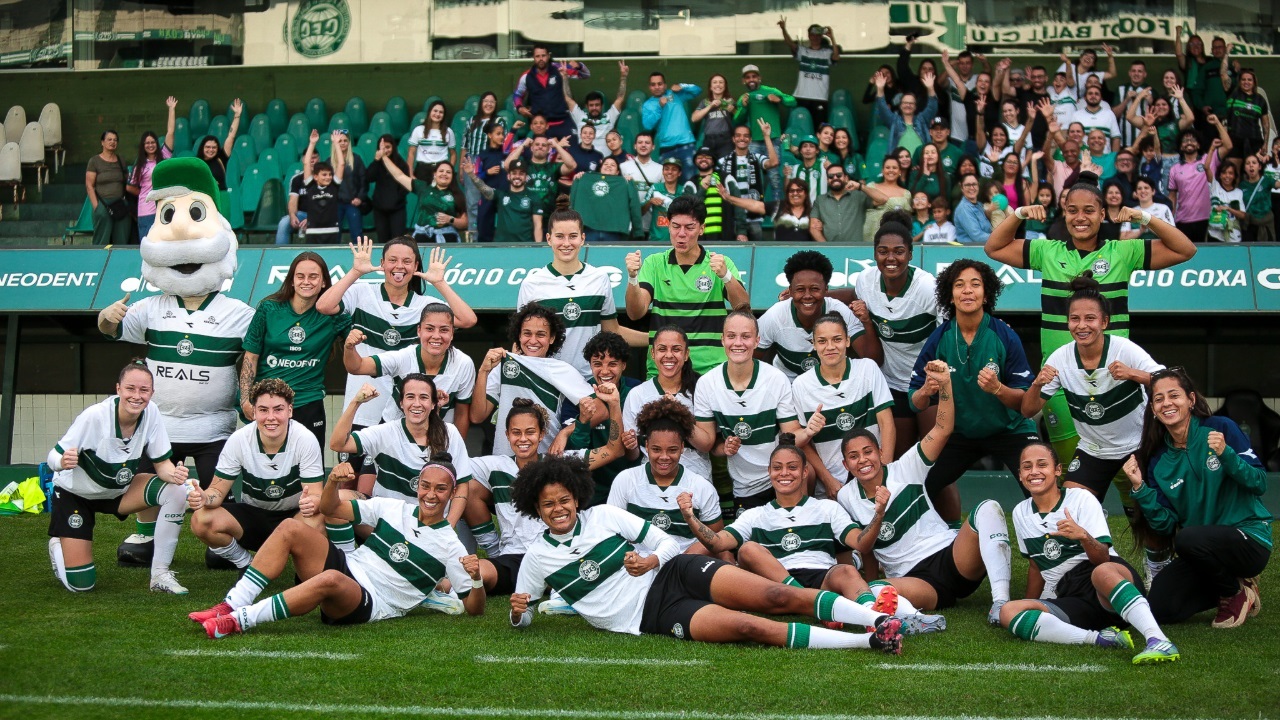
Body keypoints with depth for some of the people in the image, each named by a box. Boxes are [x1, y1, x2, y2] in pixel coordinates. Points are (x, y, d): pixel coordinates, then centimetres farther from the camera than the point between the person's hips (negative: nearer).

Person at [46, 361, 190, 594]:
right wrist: (63, 462, -47)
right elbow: (54, 457, -24)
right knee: (81, 584, -7)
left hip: (120, 490, 4)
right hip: (75, 494, -4)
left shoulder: (151, 413, -19)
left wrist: (174, 474, -34)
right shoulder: (94, 416, -30)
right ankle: (58, 546, 30)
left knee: (177, 490, -24)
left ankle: (160, 574, -11)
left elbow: (162, 463, -12)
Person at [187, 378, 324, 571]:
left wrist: (311, 502, -47)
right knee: (201, 521, -23)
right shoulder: (238, 440, -15)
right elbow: (218, 489, -9)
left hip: (293, 515, -2)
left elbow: (315, 495, -21)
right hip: (251, 515, 2)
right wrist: (205, 498, -34)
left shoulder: (306, 440, -20)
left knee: (316, 518, -36)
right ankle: (245, 563, 5)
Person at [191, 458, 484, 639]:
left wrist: (477, 578, -23)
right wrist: (333, 482, -6)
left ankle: (240, 621, -33)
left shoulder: (450, 547, 1)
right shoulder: (393, 508, 11)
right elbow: (330, 508, 16)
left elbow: (474, 608, -1)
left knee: (331, 580, -39)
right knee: (291, 528, -18)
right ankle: (232, 605, -22)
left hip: (370, 606, -5)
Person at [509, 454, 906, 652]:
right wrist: (518, 611, -12)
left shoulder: (603, 515, 5)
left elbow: (669, 543, 6)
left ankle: (879, 619, -21)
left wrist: (651, 561, -16)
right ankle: (868, 642, -29)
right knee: (751, 627, -25)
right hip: (652, 617, -3)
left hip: (675, 573, 3)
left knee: (777, 596, -19)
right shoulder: (537, 558, 4)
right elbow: (522, 620, 12)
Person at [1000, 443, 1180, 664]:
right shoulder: (1020, 513, 14)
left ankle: (1158, 640, -54)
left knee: (1102, 572, -41)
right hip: (1066, 601, 4)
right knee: (1008, 613, -26)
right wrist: (1029, 610, 25)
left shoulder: (1082, 498, 0)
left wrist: (1083, 536, -29)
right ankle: (1099, 639, -36)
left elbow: (1103, 559, -9)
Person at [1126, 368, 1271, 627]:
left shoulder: (1221, 429, -9)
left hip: (1250, 540, -5)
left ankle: (1237, 593, -3)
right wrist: (1140, 488, -15)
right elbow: (1165, 524, -3)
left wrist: (1226, 454, -27)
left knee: (1188, 538, -34)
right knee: (1160, 607, -12)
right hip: (1203, 553, 5)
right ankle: (1230, 584, 15)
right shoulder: (1158, 461, 2)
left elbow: (1260, 484, -13)